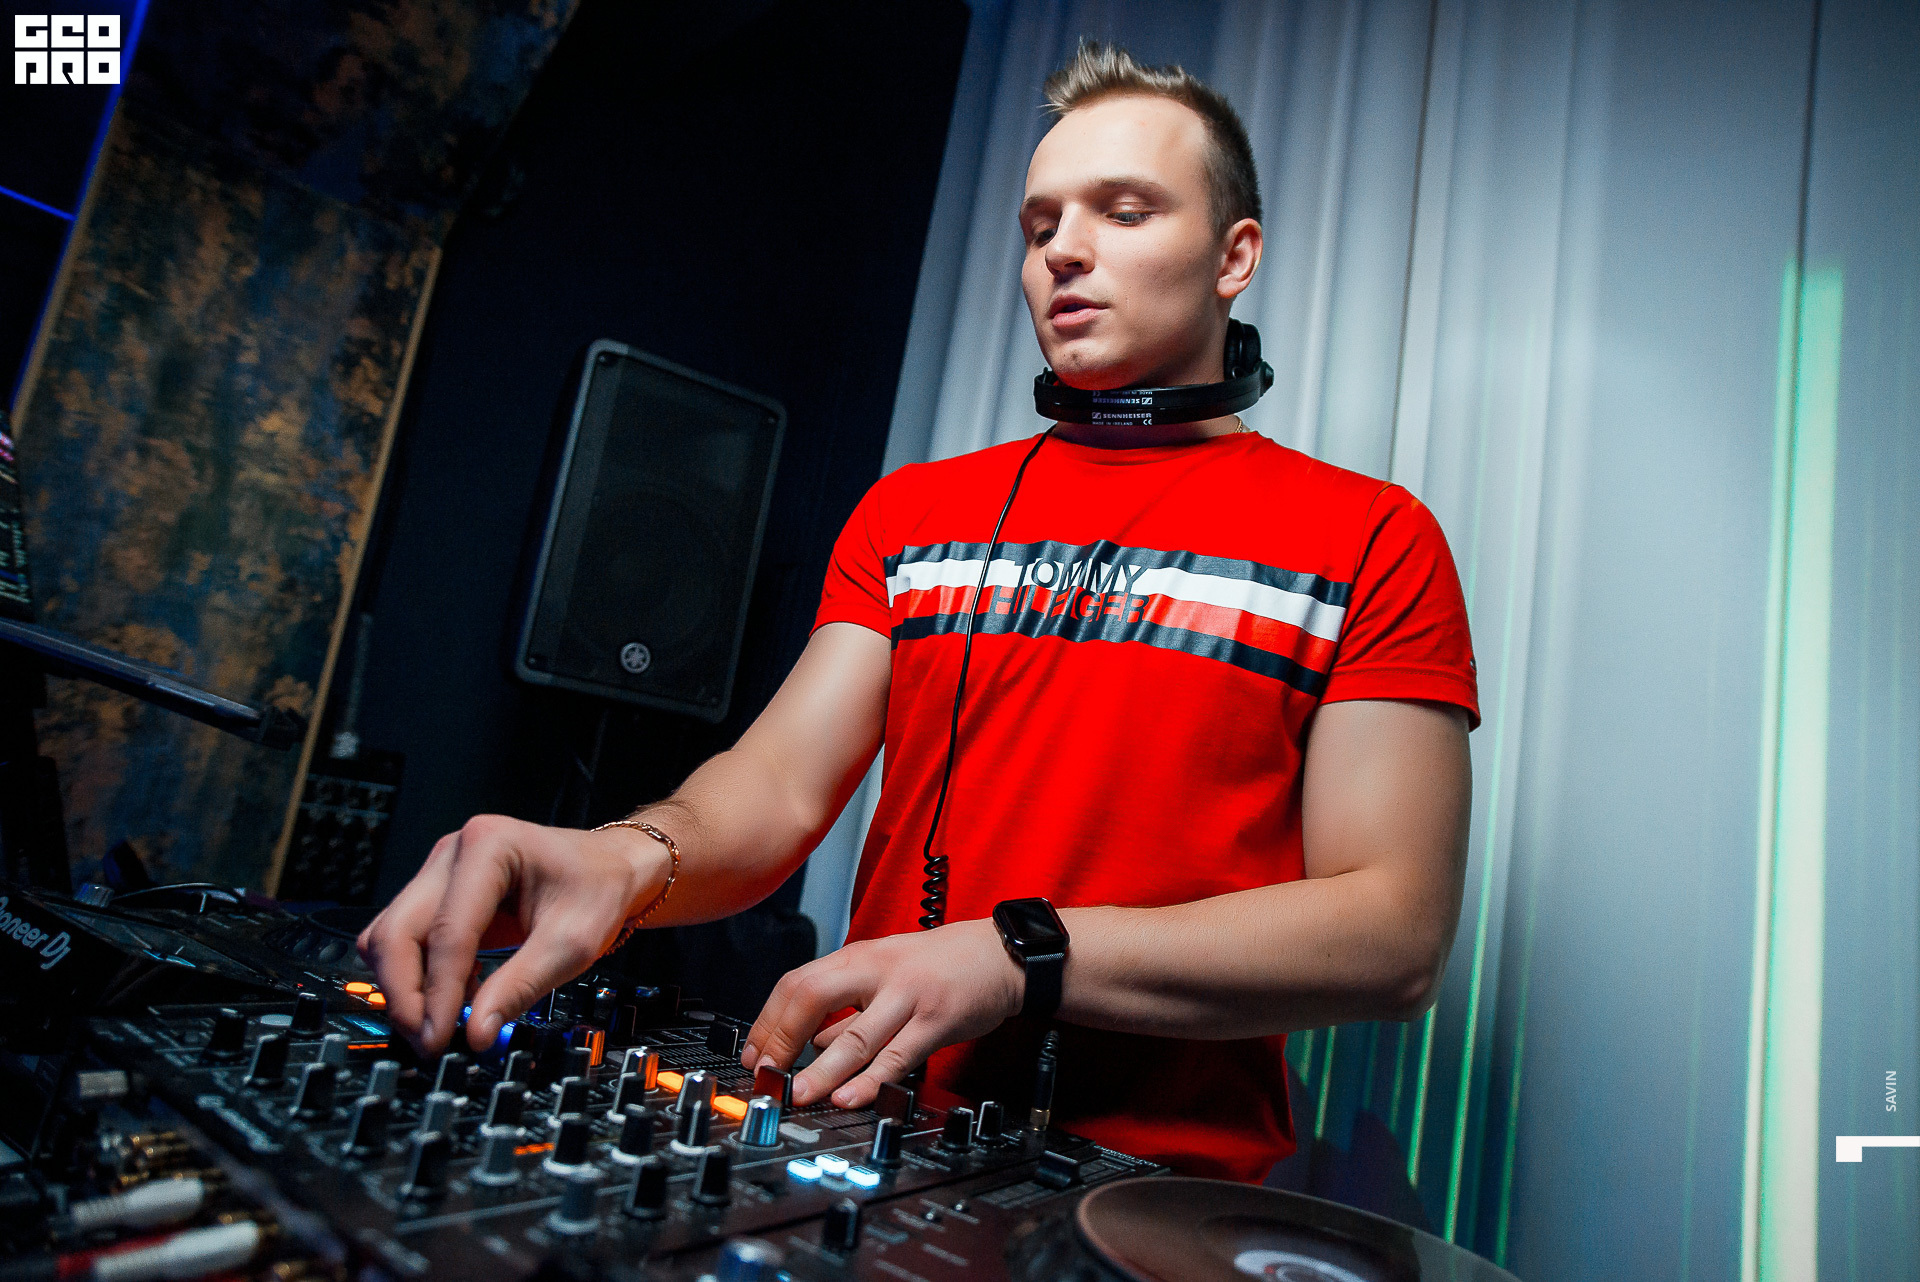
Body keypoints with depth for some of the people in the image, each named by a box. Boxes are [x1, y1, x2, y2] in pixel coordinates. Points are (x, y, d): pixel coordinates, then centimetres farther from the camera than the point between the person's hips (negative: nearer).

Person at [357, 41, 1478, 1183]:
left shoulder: (1371, 540, -2)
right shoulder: (912, 512, 10)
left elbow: (1398, 938, -10)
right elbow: (779, 783, 1)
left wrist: (1018, 954, -19)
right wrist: (633, 859, -22)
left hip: (1157, 1187, -2)